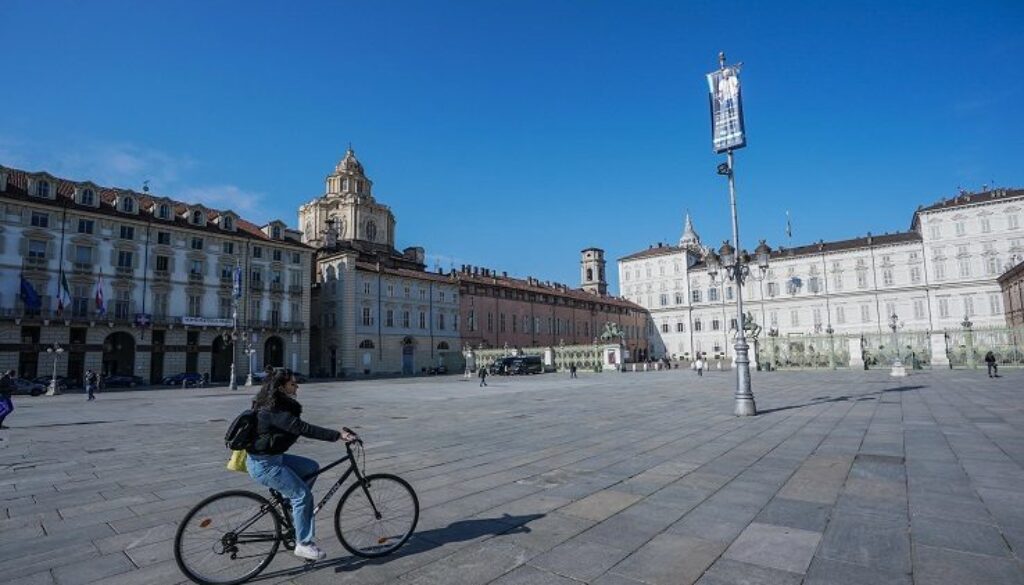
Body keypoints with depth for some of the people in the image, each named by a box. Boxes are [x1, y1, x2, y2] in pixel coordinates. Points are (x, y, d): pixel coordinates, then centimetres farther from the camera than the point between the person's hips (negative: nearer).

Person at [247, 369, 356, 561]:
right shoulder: (274, 411, -24)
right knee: (303, 494, -10)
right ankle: (303, 544, 0)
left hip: (273, 458, 10)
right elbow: (304, 429, -31)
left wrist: (339, 432, 1)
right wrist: (338, 435, -32)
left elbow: (302, 428, 8)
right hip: (263, 464, -10)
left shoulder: (281, 407, 7)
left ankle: (290, 507, 18)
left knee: (311, 468, 10)